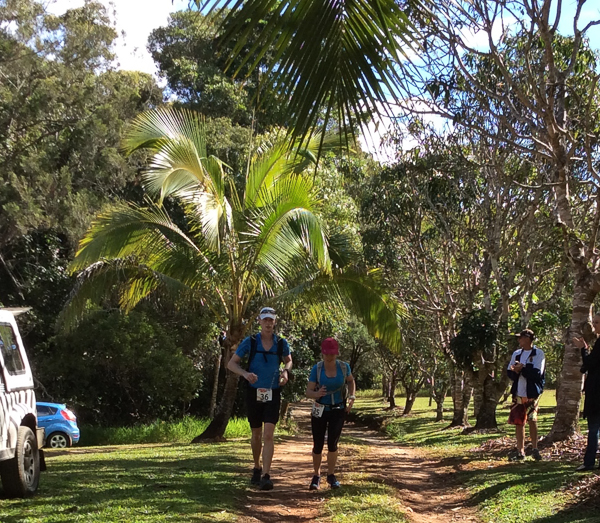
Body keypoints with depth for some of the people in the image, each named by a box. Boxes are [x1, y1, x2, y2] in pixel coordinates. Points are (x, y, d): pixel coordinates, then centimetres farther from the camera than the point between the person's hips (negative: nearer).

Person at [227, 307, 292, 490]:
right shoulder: (250, 342, -7)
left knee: (268, 434, -13)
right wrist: (245, 373, -25)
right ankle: (257, 468, 36)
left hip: (273, 394, 0)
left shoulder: (281, 343, -2)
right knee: (256, 435, 13)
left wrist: (285, 371, -8)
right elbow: (231, 363, -5)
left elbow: (288, 360, 16)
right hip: (254, 393, 0)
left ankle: (266, 476, -17)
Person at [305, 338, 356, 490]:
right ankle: (316, 476, 26)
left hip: (338, 410, 0)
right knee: (318, 445, 3)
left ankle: (331, 475, 8)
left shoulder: (344, 366, -10)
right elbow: (308, 392, -17)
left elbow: (351, 381, 11)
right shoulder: (317, 369, -16)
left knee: (332, 443, -11)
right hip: (320, 410, 0)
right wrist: (317, 394, -39)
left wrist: (352, 396, -4)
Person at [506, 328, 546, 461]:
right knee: (518, 422, 5)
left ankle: (534, 448, 8)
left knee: (532, 420, -6)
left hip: (532, 394, -5)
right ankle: (520, 451, 12)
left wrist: (522, 368, -13)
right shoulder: (516, 354, 12)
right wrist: (515, 371, -14)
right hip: (518, 393, 5)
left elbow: (537, 372, -15)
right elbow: (510, 373, 7)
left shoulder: (538, 353, -4)